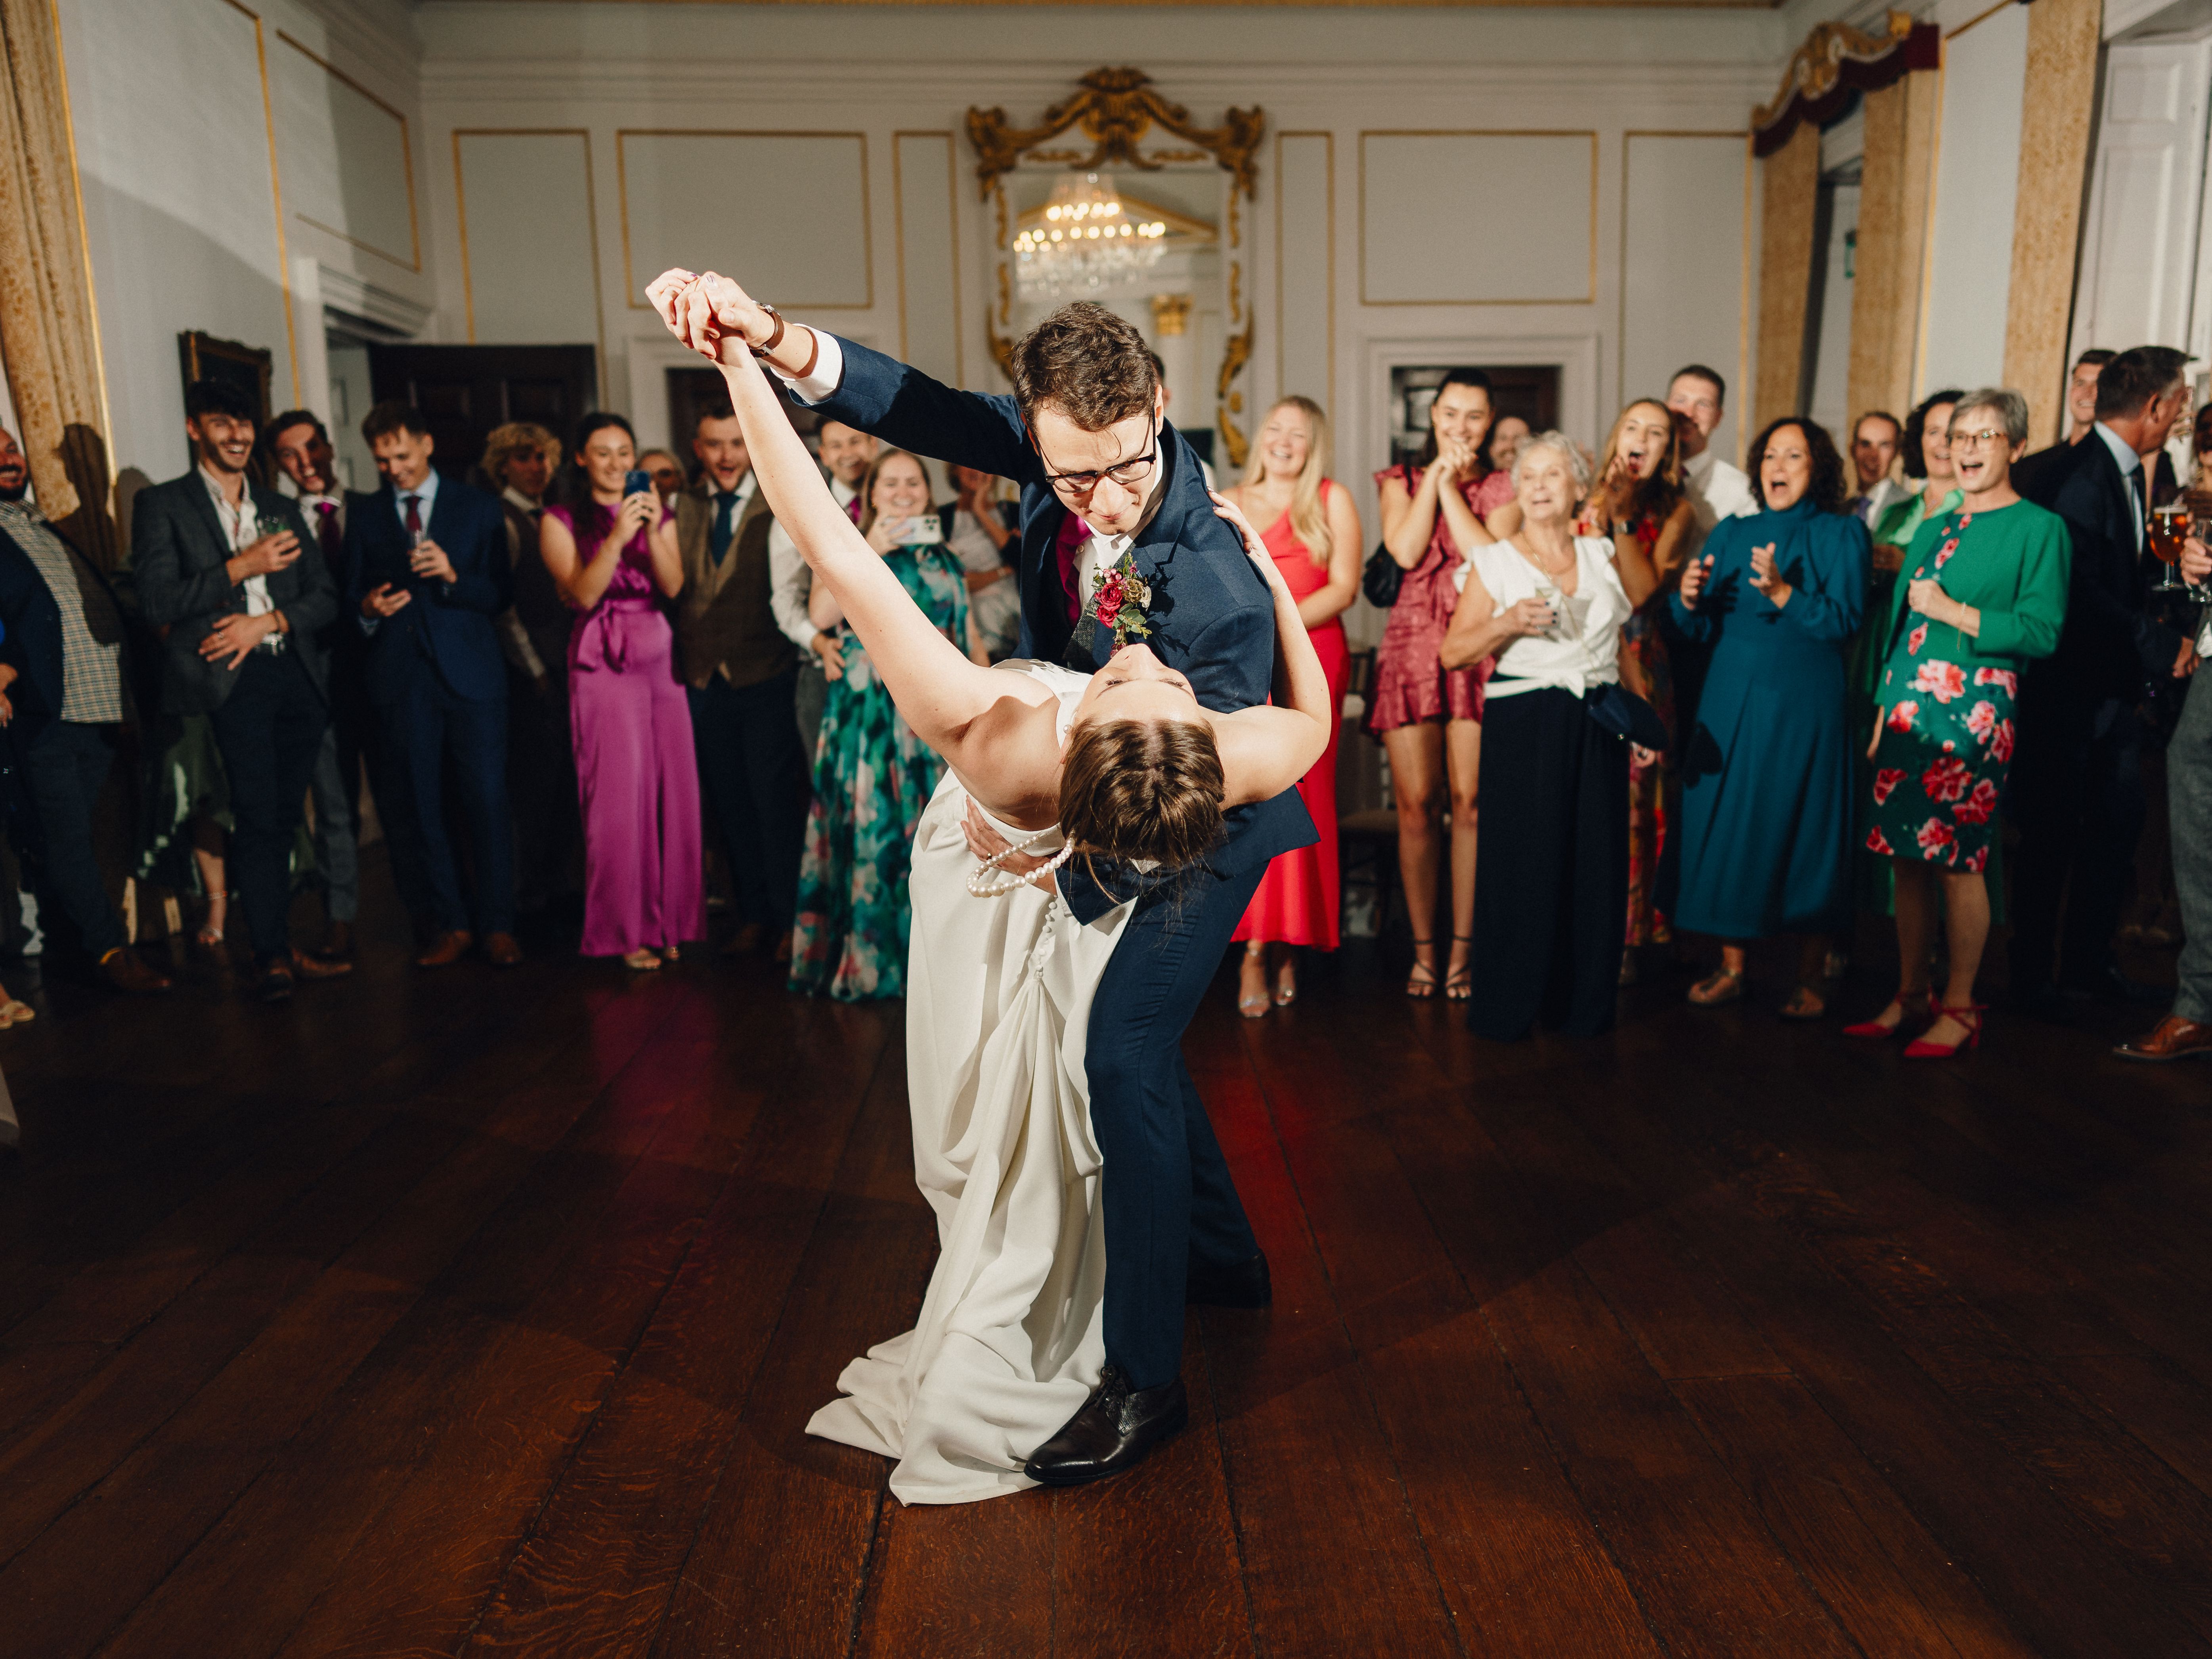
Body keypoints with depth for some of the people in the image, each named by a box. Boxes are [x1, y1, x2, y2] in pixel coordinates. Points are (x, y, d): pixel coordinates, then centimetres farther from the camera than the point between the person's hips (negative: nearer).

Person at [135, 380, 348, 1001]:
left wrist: (267, 621, -4)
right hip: (232, 679, -4)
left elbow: (325, 598, 13)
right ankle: (272, 956, -3)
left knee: (283, 817, 7)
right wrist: (241, 567, -11)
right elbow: (157, 602, -5)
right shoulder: (162, 504, 6)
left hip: (297, 676, 5)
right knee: (257, 816, -9)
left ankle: (281, 947, 15)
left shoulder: (281, 509, 20)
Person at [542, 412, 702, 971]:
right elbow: (583, 595, -9)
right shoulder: (561, 521, 3)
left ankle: (669, 917, 15)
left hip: (661, 657, 3)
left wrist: (653, 533, -16)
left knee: (672, 787, 2)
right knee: (618, 794, -4)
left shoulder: (658, 513, 13)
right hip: (603, 665, -3)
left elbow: (673, 587, -1)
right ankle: (627, 929, 6)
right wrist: (617, 537, -19)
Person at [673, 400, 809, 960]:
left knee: (775, 799, -2)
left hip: (765, 676, -4)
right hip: (703, 679, 4)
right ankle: (753, 915, 24)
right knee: (729, 803, 11)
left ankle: (791, 919, 11)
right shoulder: (683, 509, 10)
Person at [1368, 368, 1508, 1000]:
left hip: (1478, 651, -1)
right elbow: (1405, 550, -4)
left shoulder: (1503, 487, 11)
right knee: (1416, 805, -2)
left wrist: (1451, 486, -3)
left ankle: (1461, 950, 5)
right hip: (1411, 646, 1)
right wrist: (1435, 474, 0)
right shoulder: (1400, 481, 15)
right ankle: (1423, 950, 8)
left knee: (1469, 802, -4)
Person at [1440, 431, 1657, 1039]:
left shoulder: (1604, 553, 13)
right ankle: (1505, 1006, 9)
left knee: (1596, 859, 2)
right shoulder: (1494, 562, 4)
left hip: (1598, 725, 3)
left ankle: (1583, 1003, 15)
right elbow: (1453, 652, -1)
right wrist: (1507, 622, -14)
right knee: (1522, 859, -3)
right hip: (1523, 728, -3)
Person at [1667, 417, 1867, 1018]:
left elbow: (1845, 622, -10)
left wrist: (1783, 593, -24)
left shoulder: (1841, 534, 3)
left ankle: (1809, 980, 11)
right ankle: (1730, 967, 15)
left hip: (1803, 704, -3)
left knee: (1802, 830, 0)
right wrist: (1690, 600, -13)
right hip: (1730, 700, 4)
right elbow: (1700, 629, 8)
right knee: (1724, 825, 3)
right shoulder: (1732, 533, 13)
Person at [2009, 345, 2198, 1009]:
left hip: (2114, 688, 10)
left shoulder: (2129, 475, 13)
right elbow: (2081, 592, -24)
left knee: (2118, 827, 15)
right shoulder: (2075, 475, -18)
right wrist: (2162, 643, -17)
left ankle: (2089, 959, 28)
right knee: (2053, 831, 1)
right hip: (2067, 687, -9)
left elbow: (2127, 580, 16)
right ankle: (2034, 971, 15)